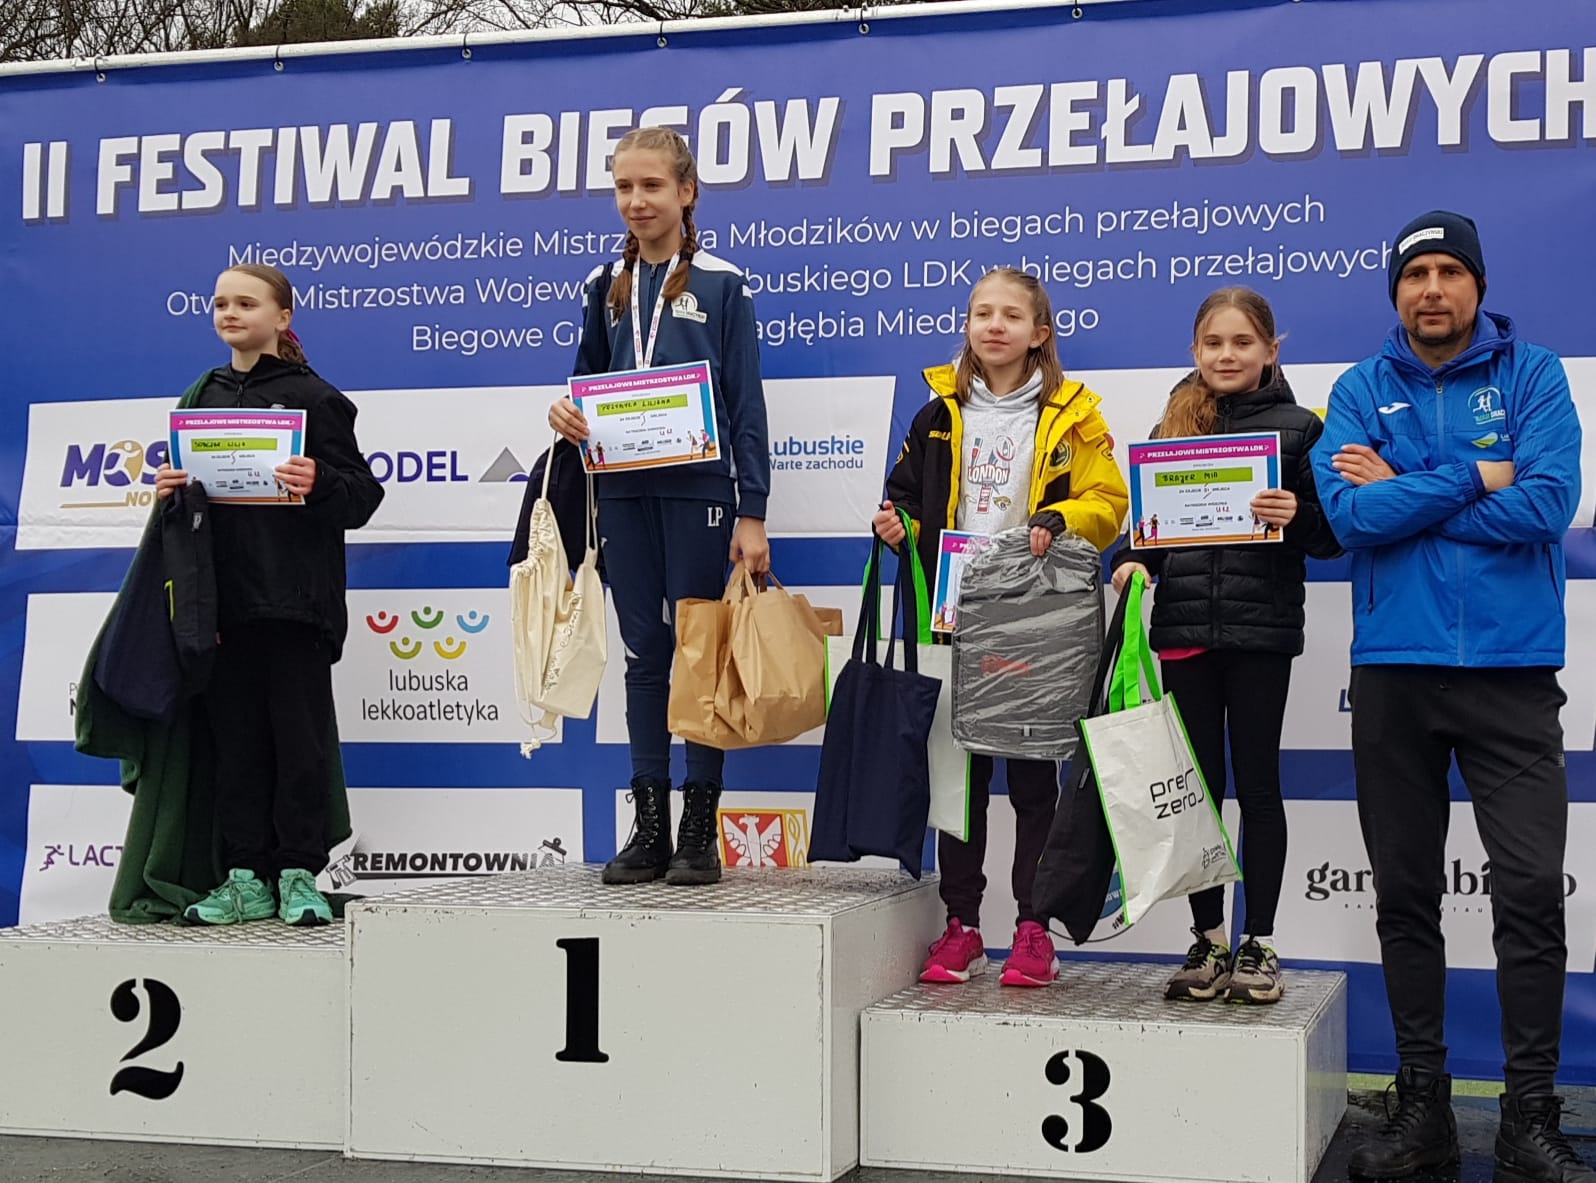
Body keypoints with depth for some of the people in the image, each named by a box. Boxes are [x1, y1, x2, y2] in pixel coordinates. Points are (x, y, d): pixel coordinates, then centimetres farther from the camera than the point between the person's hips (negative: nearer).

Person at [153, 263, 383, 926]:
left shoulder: (311, 396, -2)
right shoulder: (205, 397, 15)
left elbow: (363, 492, -6)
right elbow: (189, 482, 21)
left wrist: (318, 485, -25)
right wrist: (169, 488, 0)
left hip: (294, 596, -5)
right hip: (224, 594, 5)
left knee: (300, 734, 0)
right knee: (234, 735, 6)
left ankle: (298, 874, 7)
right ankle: (245, 877, 11)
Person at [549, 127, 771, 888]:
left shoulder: (721, 285, -1)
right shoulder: (605, 287, 11)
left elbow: (747, 402, -3)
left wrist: (752, 512, -8)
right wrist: (565, 411, -5)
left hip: (700, 487, -4)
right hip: (624, 489, 4)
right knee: (644, 650, 7)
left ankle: (700, 831, 6)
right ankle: (649, 828, 13)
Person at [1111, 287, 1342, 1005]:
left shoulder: (1297, 427, 1)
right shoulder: (1171, 427, 11)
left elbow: (1332, 536, 0)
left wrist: (1297, 514, -20)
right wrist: (1133, 561, -5)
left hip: (1261, 628, -3)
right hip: (1184, 628, 3)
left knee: (1257, 784, 3)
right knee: (1196, 785, 7)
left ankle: (1258, 945, 12)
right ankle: (1208, 940, 16)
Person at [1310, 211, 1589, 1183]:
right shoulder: (1362, 391, 6)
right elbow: (1351, 517, -9)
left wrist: (1404, 492, -9)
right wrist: (1473, 477, -9)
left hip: (1511, 669, -2)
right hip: (1393, 670, 2)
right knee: (1406, 893, 8)